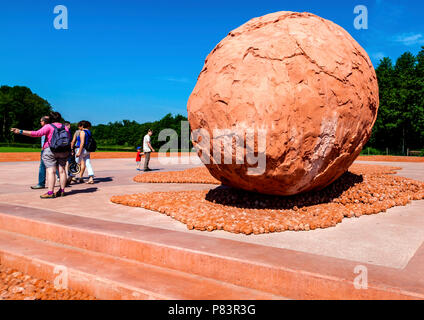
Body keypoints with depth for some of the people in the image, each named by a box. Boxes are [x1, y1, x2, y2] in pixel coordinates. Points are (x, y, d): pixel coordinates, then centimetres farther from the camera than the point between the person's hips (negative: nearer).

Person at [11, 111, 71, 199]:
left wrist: (20, 132, -15)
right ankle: (62, 191, 11)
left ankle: (50, 192, -12)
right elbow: (69, 141, 12)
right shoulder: (65, 128, 11)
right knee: (61, 170, 8)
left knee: (50, 171, -8)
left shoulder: (48, 126, -5)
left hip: (50, 151, -5)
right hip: (63, 152, 5)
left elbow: (37, 133, -16)